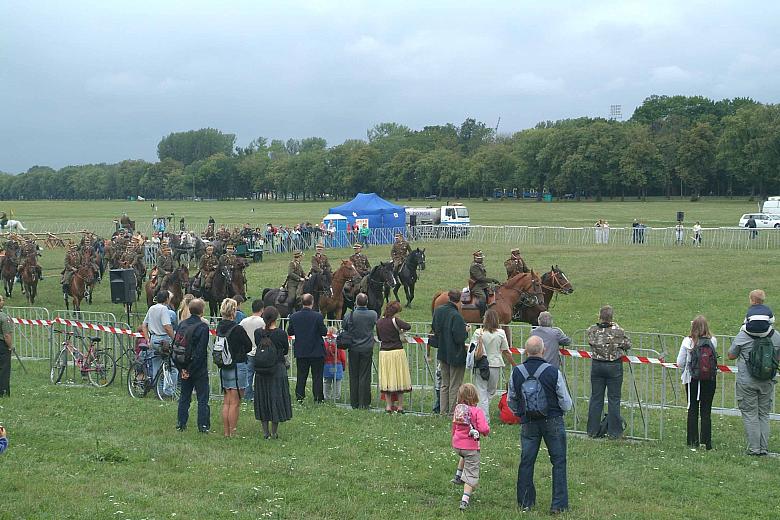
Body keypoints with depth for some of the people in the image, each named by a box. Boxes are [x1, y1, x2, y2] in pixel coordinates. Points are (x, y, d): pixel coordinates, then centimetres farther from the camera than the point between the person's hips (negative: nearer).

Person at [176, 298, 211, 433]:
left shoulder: (182, 325, 3)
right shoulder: (203, 327, -14)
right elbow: (201, 352, -18)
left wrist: (182, 369, 2)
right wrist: (191, 369, -12)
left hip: (184, 368, 5)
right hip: (199, 369, -5)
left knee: (184, 397, 14)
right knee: (202, 398, 2)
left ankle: (181, 424, 17)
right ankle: (203, 426, 1)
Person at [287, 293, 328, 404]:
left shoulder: (294, 316, -5)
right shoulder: (317, 316, -15)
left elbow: (289, 332, 3)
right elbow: (324, 332, -11)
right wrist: (324, 326, 9)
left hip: (300, 352, 3)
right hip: (316, 351, -3)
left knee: (301, 375, 12)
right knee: (317, 376, 5)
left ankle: (299, 397, 11)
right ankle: (318, 397, 6)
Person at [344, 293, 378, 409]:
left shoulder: (350, 315, -10)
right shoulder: (373, 314, -8)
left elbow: (343, 327, 5)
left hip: (353, 349, 0)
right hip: (367, 349, 0)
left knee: (354, 376, 8)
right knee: (365, 376, 3)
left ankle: (354, 403, 11)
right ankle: (364, 403, 3)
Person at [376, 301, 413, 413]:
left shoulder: (379, 322, 5)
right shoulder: (395, 320, -11)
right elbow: (408, 327, -22)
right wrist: (400, 331, -2)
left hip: (384, 352, 4)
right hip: (397, 352, -4)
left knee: (386, 379, 9)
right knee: (399, 378, 5)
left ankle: (388, 406, 9)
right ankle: (400, 406, 8)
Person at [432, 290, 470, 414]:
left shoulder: (438, 311, -1)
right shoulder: (456, 316, -24)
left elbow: (434, 329, 12)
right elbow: (459, 338, -24)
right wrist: (466, 330, -6)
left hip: (442, 353, 7)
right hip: (456, 355, -7)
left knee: (444, 384, 18)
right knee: (455, 386, 5)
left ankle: (443, 411, 21)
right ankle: (453, 412, 9)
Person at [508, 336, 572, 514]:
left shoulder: (516, 373, -5)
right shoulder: (553, 372, -15)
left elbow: (511, 401, 8)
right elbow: (566, 404, -8)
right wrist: (564, 408, 15)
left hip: (528, 423, 3)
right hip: (553, 422, -3)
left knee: (526, 461, 12)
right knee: (559, 461, 6)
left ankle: (525, 502, 18)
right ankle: (559, 504, 4)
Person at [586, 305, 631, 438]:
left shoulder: (592, 330, -9)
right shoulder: (618, 331, -15)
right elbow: (628, 345, -1)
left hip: (597, 366, 3)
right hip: (614, 366, -2)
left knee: (596, 398, 11)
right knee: (614, 399, 5)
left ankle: (593, 430, 17)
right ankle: (614, 432, 7)